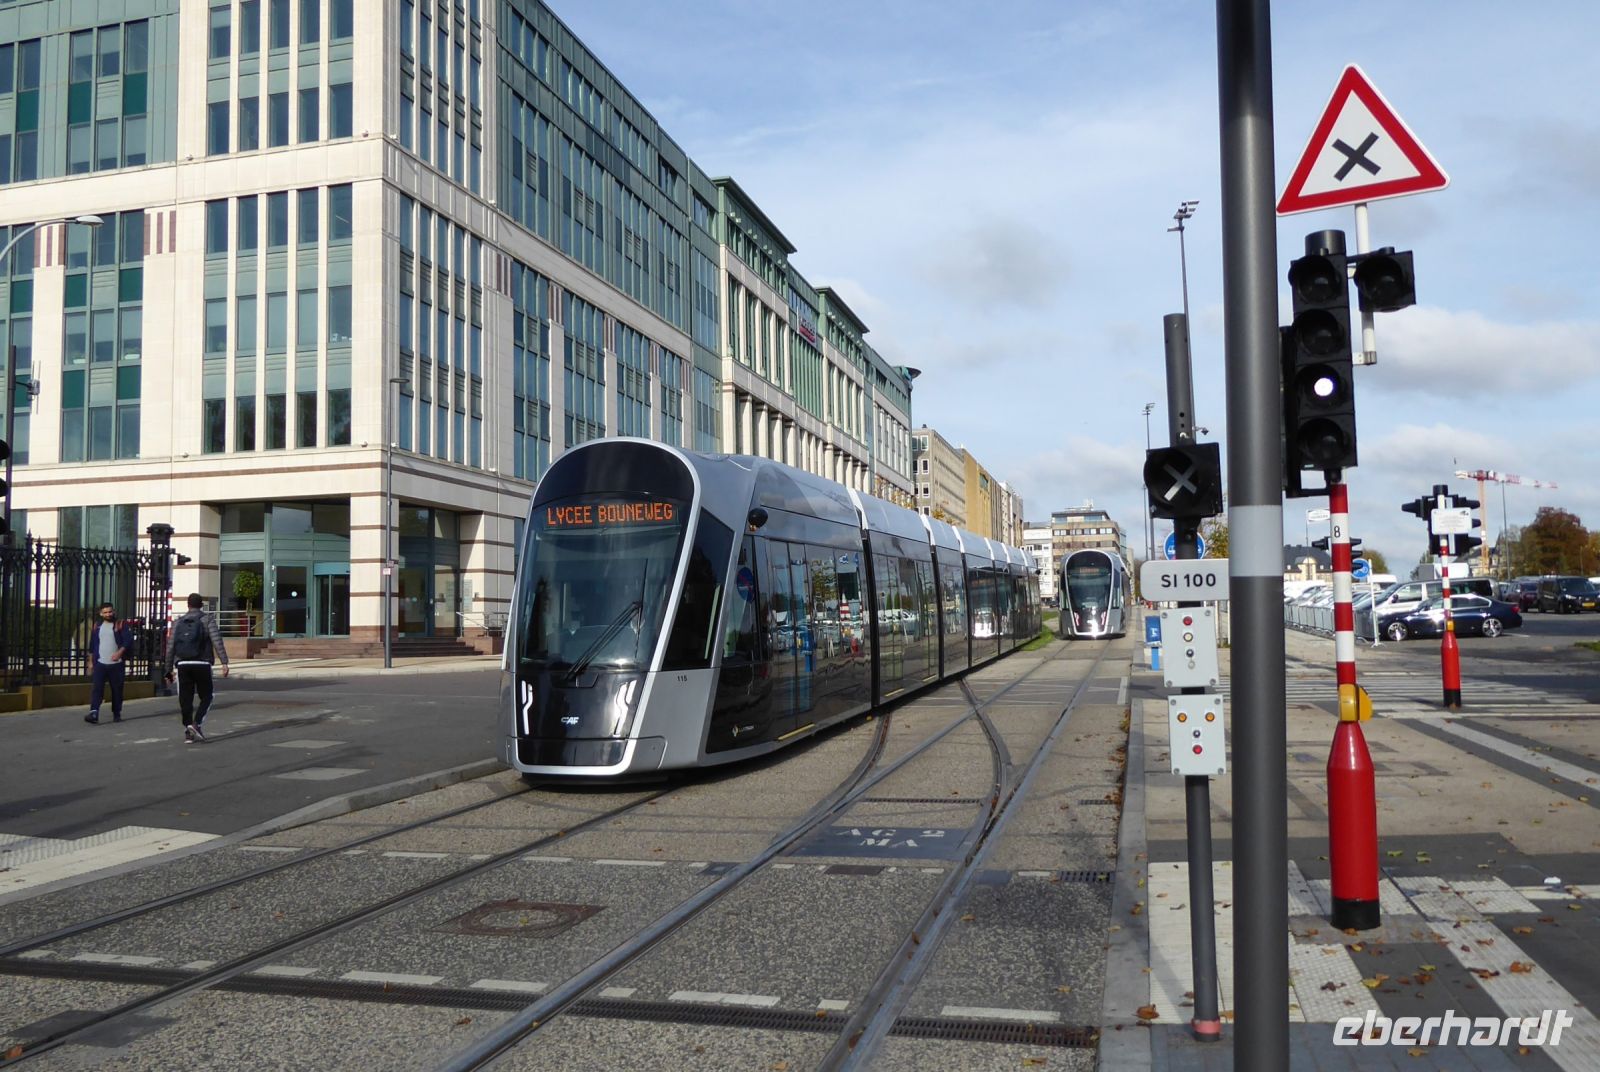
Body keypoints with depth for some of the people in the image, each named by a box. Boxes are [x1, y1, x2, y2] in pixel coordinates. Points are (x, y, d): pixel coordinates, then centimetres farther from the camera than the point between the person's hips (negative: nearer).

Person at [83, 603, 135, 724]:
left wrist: (120, 652, -20)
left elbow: (128, 640, -6)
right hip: (100, 664, 2)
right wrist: (91, 662, 14)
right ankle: (94, 714, -20)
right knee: (96, 688, -11)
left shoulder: (121, 625, 2)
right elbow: (92, 645, 17)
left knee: (117, 690, 5)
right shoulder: (97, 626, 12)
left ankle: (117, 714, 15)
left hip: (116, 664, -2)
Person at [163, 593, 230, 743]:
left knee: (185, 700, 8)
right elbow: (217, 641, -10)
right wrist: (224, 662, -15)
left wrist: (169, 669, 17)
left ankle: (188, 732, 6)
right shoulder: (207, 620, 2)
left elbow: (170, 647, 10)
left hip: (183, 665, 3)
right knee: (206, 697, 10)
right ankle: (197, 723, -11)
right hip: (202, 664, -3)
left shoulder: (178, 623, 12)